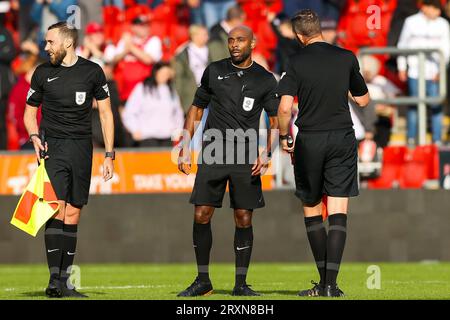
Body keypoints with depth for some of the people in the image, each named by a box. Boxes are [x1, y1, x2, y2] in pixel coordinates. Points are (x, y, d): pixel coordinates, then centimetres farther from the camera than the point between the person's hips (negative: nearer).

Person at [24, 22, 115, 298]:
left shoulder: (92, 71, 4)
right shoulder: (43, 73, 5)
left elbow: (106, 113, 8)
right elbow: (30, 111, 15)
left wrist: (109, 155, 2)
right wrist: (34, 137, -5)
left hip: (81, 148, 1)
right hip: (52, 148, -1)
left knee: (73, 214, 3)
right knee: (57, 209, -15)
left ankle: (65, 281, 9)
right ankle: (54, 278, -19)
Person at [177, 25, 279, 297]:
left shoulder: (265, 79, 5)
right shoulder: (214, 71, 8)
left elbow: (276, 120, 6)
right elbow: (197, 109, 15)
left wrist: (267, 155, -8)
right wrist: (185, 149, 8)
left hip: (246, 158, -1)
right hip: (212, 156, 1)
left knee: (244, 220, -1)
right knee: (201, 215, -4)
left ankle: (241, 284, 7)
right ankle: (203, 282, 6)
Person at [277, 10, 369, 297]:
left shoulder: (298, 62, -5)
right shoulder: (346, 58, 1)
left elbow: (285, 108, -13)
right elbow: (363, 100, 12)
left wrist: (284, 136, 3)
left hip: (309, 141, -1)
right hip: (343, 139, 1)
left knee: (312, 210, 13)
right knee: (338, 213, 0)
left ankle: (324, 282, 12)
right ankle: (331, 283, -10)